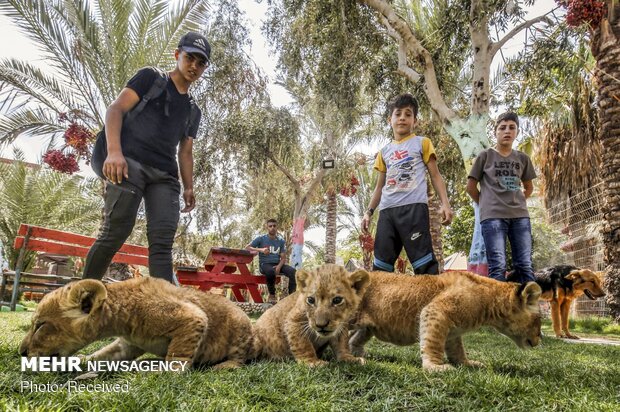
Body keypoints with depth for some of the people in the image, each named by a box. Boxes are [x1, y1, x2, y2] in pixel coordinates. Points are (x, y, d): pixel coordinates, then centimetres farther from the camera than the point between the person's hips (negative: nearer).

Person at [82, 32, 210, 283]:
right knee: (115, 233, -14)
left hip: (165, 175, 5)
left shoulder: (193, 111, 27)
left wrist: (189, 187, 10)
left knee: (162, 242, -9)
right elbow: (115, 109, 1)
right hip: (130, 163, -5)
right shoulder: (150, 78, 12)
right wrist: (114, 151, -16)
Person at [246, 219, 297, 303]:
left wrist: (279, 266, -17)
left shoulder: (281, 241, 10)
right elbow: (247, 247, -4)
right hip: (265, 264, -3)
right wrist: (260, 250, -19)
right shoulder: (261, 239, 3)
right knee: (271, 271, -39)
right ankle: (272, 295, -18)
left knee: (292, 271, -25)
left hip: (277, 264, 3)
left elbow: (283, 258, 5)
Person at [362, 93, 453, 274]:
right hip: (387, 210, 5)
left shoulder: (422, 143, 11)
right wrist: (369, 211, 16)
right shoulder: (384, 151, 22)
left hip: (413, 207, -5)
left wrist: (445, 203, -6)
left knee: (423, 260, -10)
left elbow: (435, 175, 8)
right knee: (381, 262, 3)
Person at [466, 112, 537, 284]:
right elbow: (471, 187, 6)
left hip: (520, 215, 4)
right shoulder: (485, 155, 4)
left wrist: (517, 202, 14)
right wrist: (487, 204, 7)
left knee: (525, 266, 2)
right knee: (497, 266, -8)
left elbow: (529, 187, 27)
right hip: (492, 216, -4)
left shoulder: (523, 158, 14)